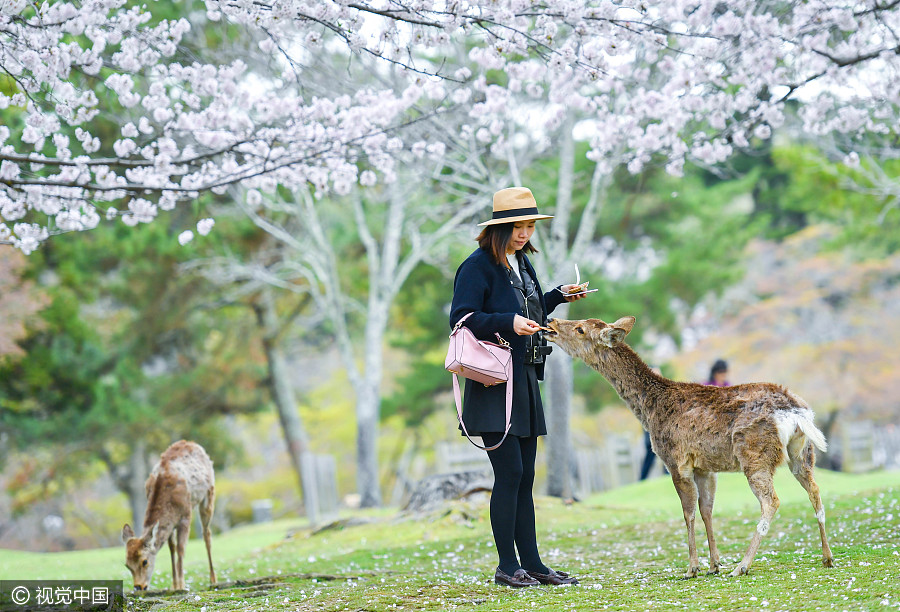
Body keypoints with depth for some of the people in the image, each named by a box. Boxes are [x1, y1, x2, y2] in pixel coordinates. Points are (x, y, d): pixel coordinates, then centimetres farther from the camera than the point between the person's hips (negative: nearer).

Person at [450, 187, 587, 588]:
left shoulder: (521, 264, 16)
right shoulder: (478, 266, -9)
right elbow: (462, 318, -14)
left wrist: (558, 297, 13)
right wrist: (509, 323, -24)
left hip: (525, 382, 8)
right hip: (494, 385, -8)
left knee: (524, 477, 8)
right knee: (509, 472, -10)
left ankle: (532, 564, 11)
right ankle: (507, 567, -3)